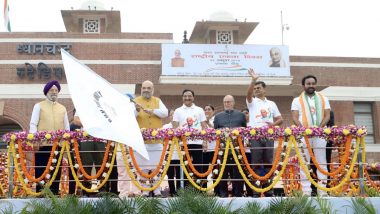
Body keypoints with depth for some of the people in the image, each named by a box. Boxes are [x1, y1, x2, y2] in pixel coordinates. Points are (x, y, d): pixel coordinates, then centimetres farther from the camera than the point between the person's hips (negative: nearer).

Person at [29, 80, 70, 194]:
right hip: (42, 145, -3)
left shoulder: (62, 108, 17)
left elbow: (67, 127, 18)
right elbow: (33, 124, -1)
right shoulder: (39, 106, 7)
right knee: (40, 172, -3)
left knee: (56, 172, 4)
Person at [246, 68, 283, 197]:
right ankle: (256, 191, -1)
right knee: (256, 163, -4)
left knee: (268, 163, 4)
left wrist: (273, 124, -6)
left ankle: (268, 190, 10)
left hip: (268, 136, 3)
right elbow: (248, 94, -14)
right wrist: (254, 79, -28)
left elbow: (280, 119, 17)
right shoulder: (252, 102, 9)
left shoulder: (271, 104, 18)